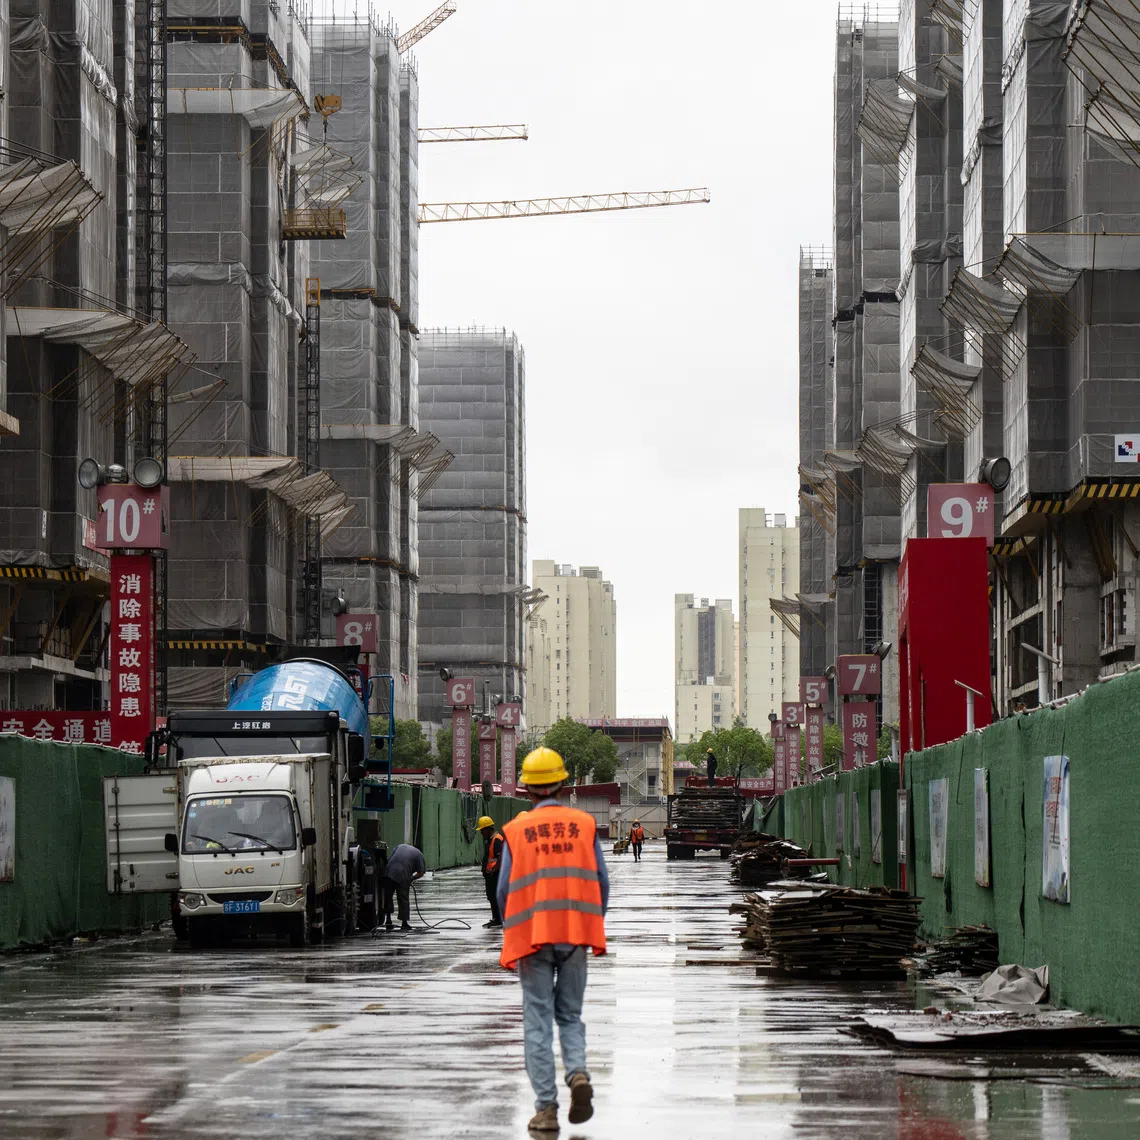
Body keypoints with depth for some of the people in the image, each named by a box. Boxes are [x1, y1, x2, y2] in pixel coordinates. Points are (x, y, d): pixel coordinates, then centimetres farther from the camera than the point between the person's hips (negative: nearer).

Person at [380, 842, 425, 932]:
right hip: (402, 876, -3)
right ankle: (404, 923, 10)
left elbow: (389, 859, 21)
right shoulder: (419, 854, 14)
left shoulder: (401, 846, 26)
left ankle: (388, 920, 17)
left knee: (387, 897, 17)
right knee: (403, 900, 7)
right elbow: (421, 873, 6)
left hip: (388, 872, 3)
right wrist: (411, 879, 22)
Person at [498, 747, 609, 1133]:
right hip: (576, 935, 1)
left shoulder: (516, 830, 0)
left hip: (532, 937, -1)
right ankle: (578, 1072, -12)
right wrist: (592, 929, 17)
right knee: (570, 1015, 15)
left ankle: (546, 1108, -1)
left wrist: (511, 936, 16)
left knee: (538, 1022, 3)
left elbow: (505, 889, 1)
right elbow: (601, 883, 4)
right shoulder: (585, 825, 4)